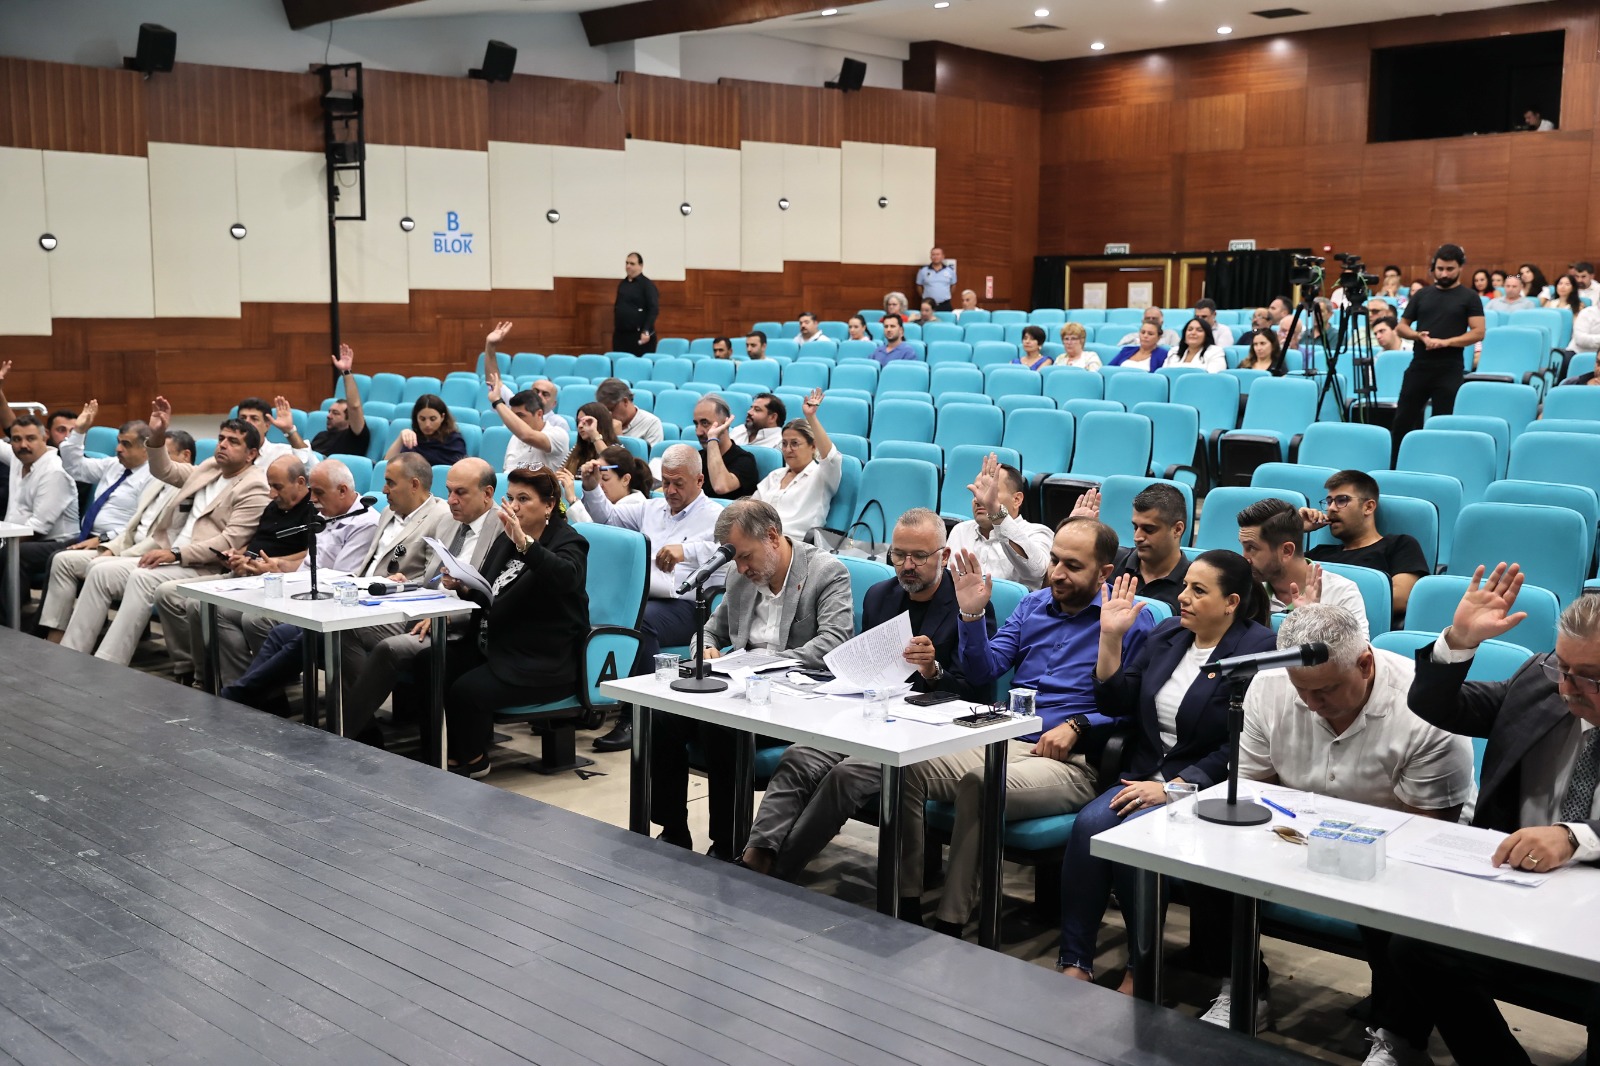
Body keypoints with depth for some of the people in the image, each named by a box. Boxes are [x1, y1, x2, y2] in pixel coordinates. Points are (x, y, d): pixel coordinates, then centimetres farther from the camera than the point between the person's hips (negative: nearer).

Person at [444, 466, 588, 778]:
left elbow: (566, 577, -34)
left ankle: (472, 759, 4)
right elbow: (486, 597, 22)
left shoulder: (568, 542, -8)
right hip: (492, 646, 8)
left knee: (466, 691, -25)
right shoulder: (506, 540, 16)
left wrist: (524, 542, -46)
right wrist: (463, 587, -1)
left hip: (546, 665, -8)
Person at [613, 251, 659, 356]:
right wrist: (615, 328, 16)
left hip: (639, 335, -6)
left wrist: (646, 331, -21)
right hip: (620, 334, 6)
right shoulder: (622, 284, 15)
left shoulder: (647, 285, -5)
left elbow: (654, 310, -13)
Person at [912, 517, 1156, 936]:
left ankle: (950, 925, -25)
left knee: (978, 786, -35)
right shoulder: (1034, 605, 18)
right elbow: (983, 672, 14)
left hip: (1072, 761, -6)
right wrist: (973, 615, 1)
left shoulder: (1131, 619, 1)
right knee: (909, 767, -19)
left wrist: (1077, 725, -14)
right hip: (1005, 742, 6)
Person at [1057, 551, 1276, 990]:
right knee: (1089, 822, -23)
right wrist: (1111, 638, 0)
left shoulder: (1260, 649, -8)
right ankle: (1074, 962, -17)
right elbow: (1115, 703, 11)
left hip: (1207, 789, -6)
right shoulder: (1166, 635, 13)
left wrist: (1173, 787, -20)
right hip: (1146, 779, 6)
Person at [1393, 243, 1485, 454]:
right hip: (1419, 366, 3)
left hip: (1450, 370, -3)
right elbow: (1402, 326, 14)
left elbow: (1478, 332, -6)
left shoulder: (1468, 298, 1)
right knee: (1403, 418, 4)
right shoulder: (1422, 295, 11)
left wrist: (1446, 342, -18)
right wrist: (1418, 335, -8)